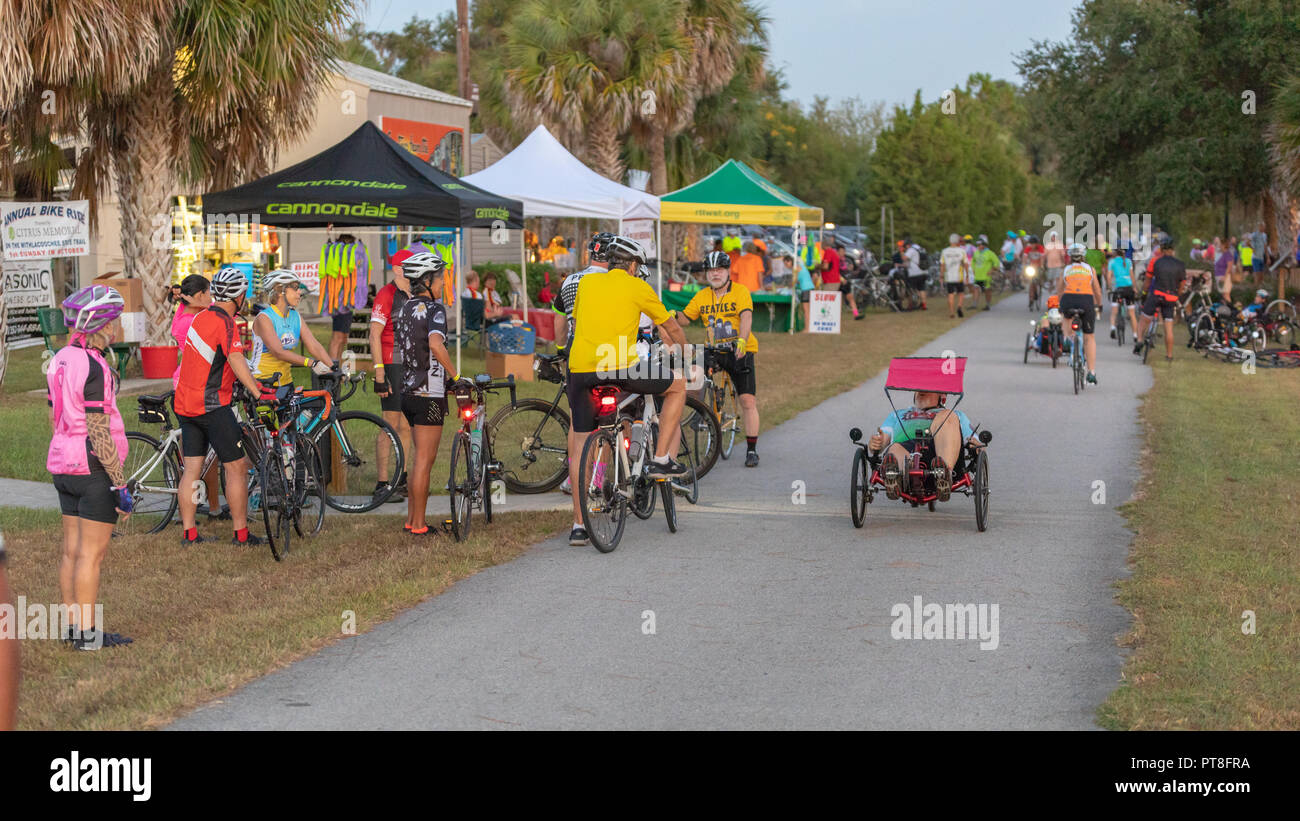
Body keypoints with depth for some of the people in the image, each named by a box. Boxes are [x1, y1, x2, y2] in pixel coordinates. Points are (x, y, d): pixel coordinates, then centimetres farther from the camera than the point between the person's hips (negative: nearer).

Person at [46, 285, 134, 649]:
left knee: (72, 550, 13)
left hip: (64, 466, 9)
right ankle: (87, 633, 2)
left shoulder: (61, 360, 8)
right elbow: (99, 434, -21)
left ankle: (72, 625, 19)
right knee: (92, 552, -3)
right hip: (95, 469, -9)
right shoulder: (94, 368, -19)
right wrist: (122, 485, -17)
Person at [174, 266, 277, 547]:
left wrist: (252, 383, 29)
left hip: (185, 403, 8)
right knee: (236, 467, 0)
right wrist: (258, 391, -35)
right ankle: (241, 535, 2)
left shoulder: (201, 318, 13)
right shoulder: (225, 322, -14)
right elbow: (236, 359, -28)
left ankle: (189, 533, 9)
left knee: (191, 469, 9)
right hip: (212, 405, -8)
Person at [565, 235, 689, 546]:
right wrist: (681, 349, 42)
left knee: (580, 444, 12)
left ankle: (578, 525, 8)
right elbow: (671, 327, 21)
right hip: (620, 368, -4)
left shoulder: (587, 282, 19)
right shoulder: (637, 287, 10)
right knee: (677, 386, 21)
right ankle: (661, 459, 17)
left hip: (580, 369, 4)